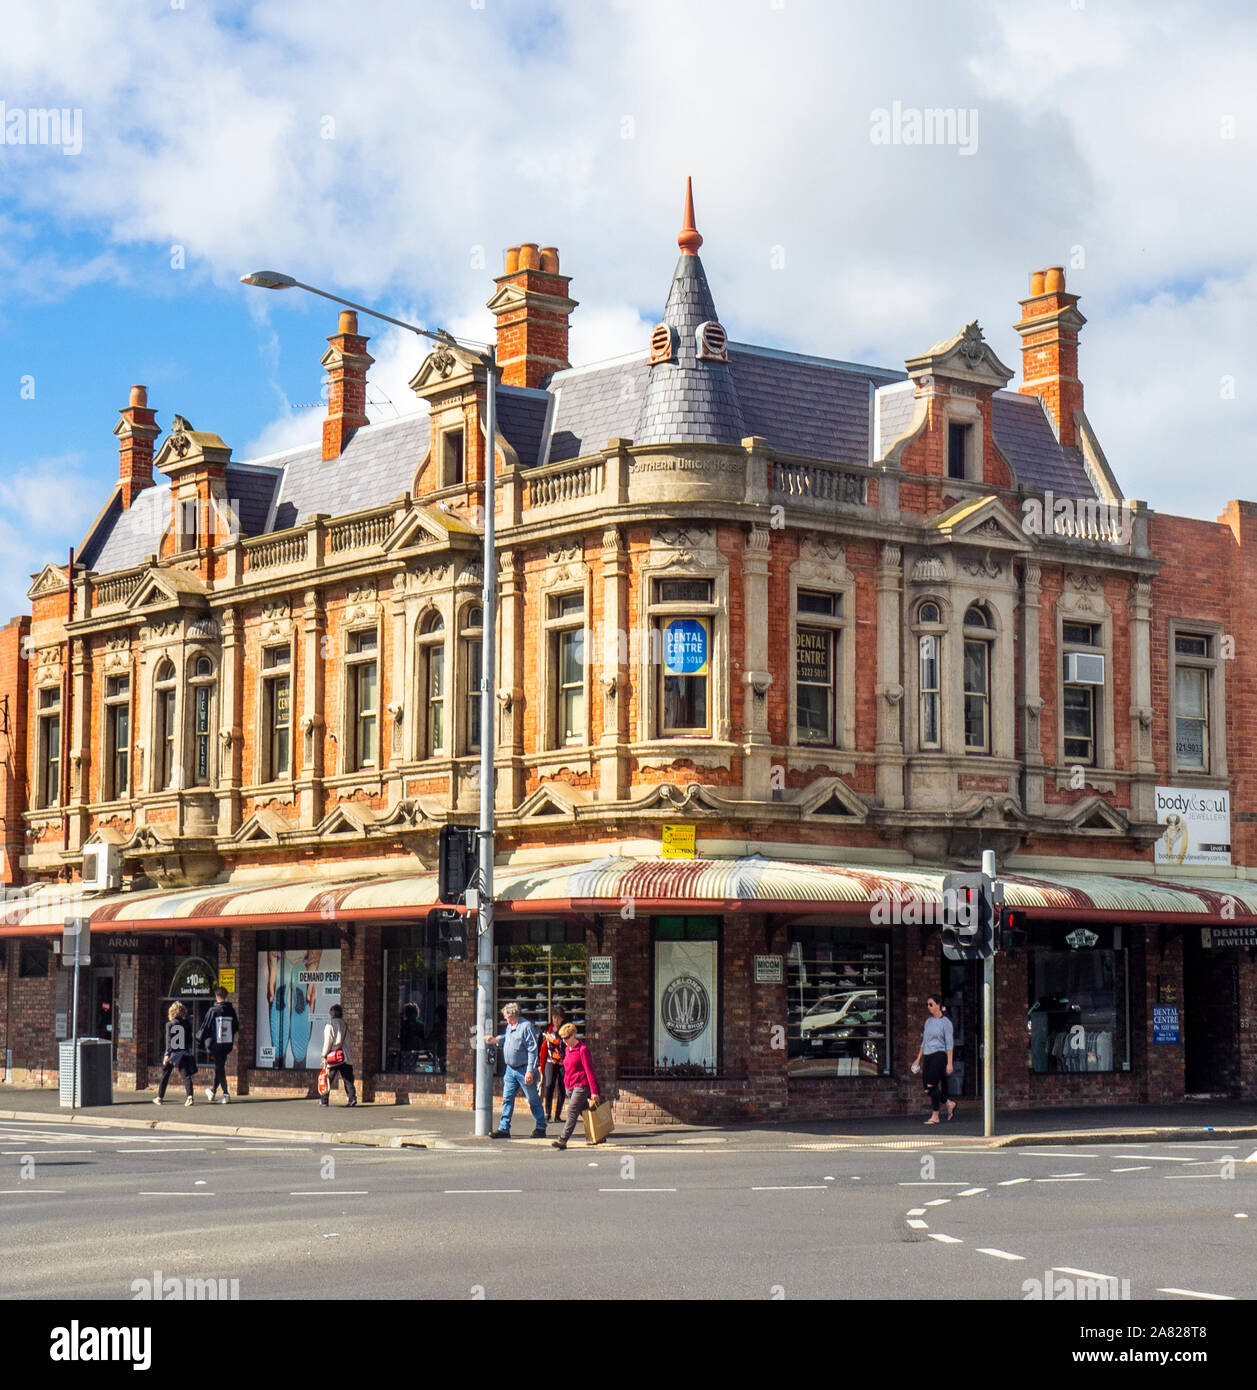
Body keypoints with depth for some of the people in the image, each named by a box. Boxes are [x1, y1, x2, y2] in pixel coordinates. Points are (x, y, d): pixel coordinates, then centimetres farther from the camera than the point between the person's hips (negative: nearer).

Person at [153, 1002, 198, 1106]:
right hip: (184, 1053, 2)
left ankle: (159, 1097, 21)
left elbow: (169, 1040, -11)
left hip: (173, 1052, -2)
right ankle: (190, 1096, -20)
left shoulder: (169, 1024, -6)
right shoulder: (187, 1024, 3)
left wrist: (167, 1054, -13)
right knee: (186, 1075, -2)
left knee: (165, 1075, 12)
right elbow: (190, 1040, 7)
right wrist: (189, 1051, 16)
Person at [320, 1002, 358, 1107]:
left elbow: (327, 1042, -8)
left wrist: (324, 1055, -4)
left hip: (333, 1056, -4)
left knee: (327, 1079, 4)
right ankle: (352, 1097, -11)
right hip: (345, 1056, 4)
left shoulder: (329, 1025, -4)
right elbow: (347, 1041, 12)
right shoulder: (344, 1025, 12)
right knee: (347, 1078, 2)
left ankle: (324, 1100, 7)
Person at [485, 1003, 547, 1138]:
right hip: (510, 1069, 8)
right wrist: (495, 1039, 17)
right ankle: (504, 1129, 9)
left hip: (524, 1069, -8)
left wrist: (530, 1071, -22)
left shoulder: (526, 1026, -16)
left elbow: (532, 1050, -18)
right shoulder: (510, 1027, 10)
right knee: (507, 1099, 6)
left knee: (533, 1100, 2)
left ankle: (541, 1128, 12)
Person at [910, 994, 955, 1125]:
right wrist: (918, 1058, 19)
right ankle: (950, 1103, 23)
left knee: (931, 1085, -13)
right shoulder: (928, 1021, 16)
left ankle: (935, 1116, -6)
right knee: (926, 1087, 3)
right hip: (927, 1055, 7)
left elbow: (949, 1044, -6)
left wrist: (949, 1063, -11)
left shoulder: (945, 1022, -4)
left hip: (939, 1055, -7)